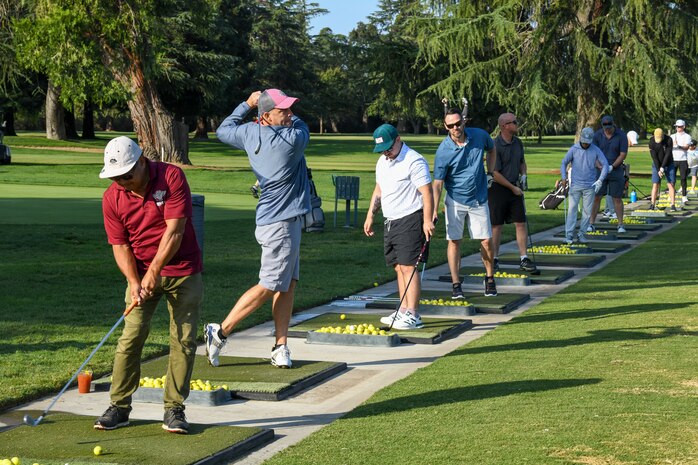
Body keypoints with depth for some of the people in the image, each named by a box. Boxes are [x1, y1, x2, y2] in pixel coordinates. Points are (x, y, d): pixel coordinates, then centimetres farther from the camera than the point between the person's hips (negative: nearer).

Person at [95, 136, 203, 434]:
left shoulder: (172, 177, -16)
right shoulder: (112, 198, -6)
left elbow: (174, 231, -19)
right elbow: (120, 245, -3)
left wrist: (155, 271, -20)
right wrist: (134, 282, -17)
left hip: (182, 271, -2)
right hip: (141, 274, 2)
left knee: (183, 340, -3)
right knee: (130, 337, -6)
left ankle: (174, 408, 4)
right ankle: (119, 407, 2)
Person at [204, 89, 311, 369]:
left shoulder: (250, 133, 3)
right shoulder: (293, 138, -17)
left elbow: (223, 130, 23)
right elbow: (301, 127, 8)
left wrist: (247, 105, 28)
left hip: (274, 221, 9)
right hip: (280, 223, -9)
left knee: (288, 284, 9)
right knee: (269, 286, -5)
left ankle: (280, 347, 8)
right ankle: (221, 332, -3)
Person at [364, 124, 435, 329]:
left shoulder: (414, 161, -13)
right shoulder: (382, 162, 14)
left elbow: (426, 192, -17)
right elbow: (379, 190, 25)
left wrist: (427, 220, -23)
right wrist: (370, 215, 19)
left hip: (410, 220, -9)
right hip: (390, 221, 9)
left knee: (408, 267, -11)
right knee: (399, 268, 10)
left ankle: (412, 315, -9)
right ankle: (403, 311, 15)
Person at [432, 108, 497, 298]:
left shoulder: (480, 136, -8)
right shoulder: (443, 151, -17)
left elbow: (491, 150, 17)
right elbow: (438, 183, -15)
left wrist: (490, 173, 8)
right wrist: (434, 210, -23)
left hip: (479, 200, 2)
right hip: (455, 201, -2)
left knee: (486, 241, 3)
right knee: (454, 241, -4)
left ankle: (490, 279, 22)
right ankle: (456, 284, 2)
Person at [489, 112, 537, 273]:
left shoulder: (518, 142, 6)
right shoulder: (495, 146, -17)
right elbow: (495, 174, -17)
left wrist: (523, 174, 4)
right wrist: (513, 188, -12)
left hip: (515, 188, 6)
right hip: (498, 189, -6)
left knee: (521, 223, 2)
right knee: (496, 225, 2)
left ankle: (524, 259, 6)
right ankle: (494, 259, 13)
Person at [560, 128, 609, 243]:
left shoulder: (596, 150, 0)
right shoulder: (574, 149, 0)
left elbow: (605, 165, 1)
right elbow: (564, 163, 6)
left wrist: (600, 180, -10)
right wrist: (564, 177, -7)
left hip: (590, 186, 1)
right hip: (575, 185, -1)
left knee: (587, 211, 3)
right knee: (572, 209, -7)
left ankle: (582, 234, 12)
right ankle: (569, 235, -8)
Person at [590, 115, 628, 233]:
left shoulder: (621, 136, -7)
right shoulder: (597, 135, -3)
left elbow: (623, 154, -8)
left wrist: (612, 167, -18)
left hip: (616, 170, -1)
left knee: (617, 198, 2)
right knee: (596, 197, 0)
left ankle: (620, 225, 8)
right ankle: (591, 223, 6)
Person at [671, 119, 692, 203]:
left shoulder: (687, 136, 5)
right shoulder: (672, 136, 15)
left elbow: (686, 147, -10)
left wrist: (678, 146, -29)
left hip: (683, 159, -2)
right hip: (673, 159, 2)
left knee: (684, 178, -4)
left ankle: (684, 196, -1)